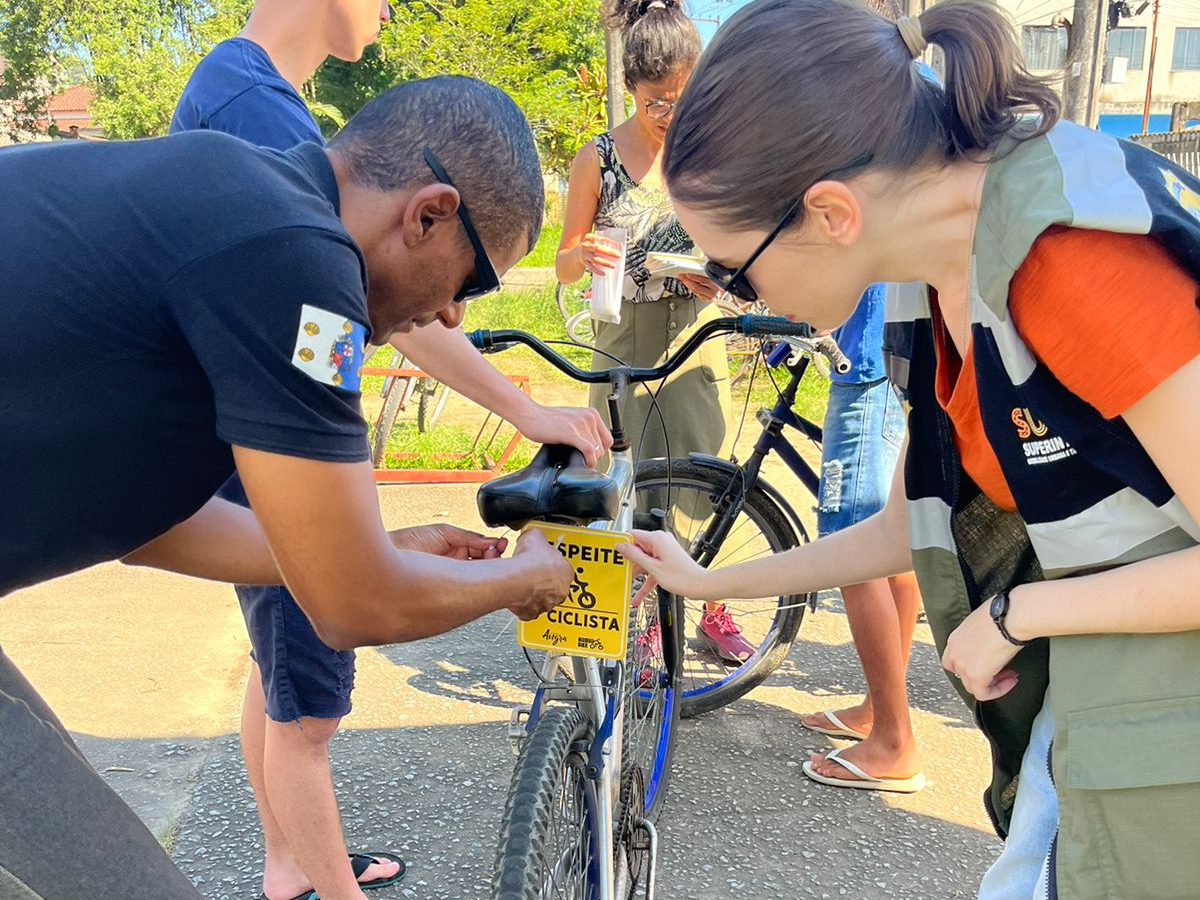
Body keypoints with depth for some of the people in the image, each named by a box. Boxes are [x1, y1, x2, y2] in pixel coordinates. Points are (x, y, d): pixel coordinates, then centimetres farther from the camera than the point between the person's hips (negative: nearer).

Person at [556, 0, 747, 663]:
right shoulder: (599, 158, -4)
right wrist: (585, 256, -23)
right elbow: (564, 266, 1)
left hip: (697, 333, 2)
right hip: (625, 340, -1)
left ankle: (711, 612, 24)